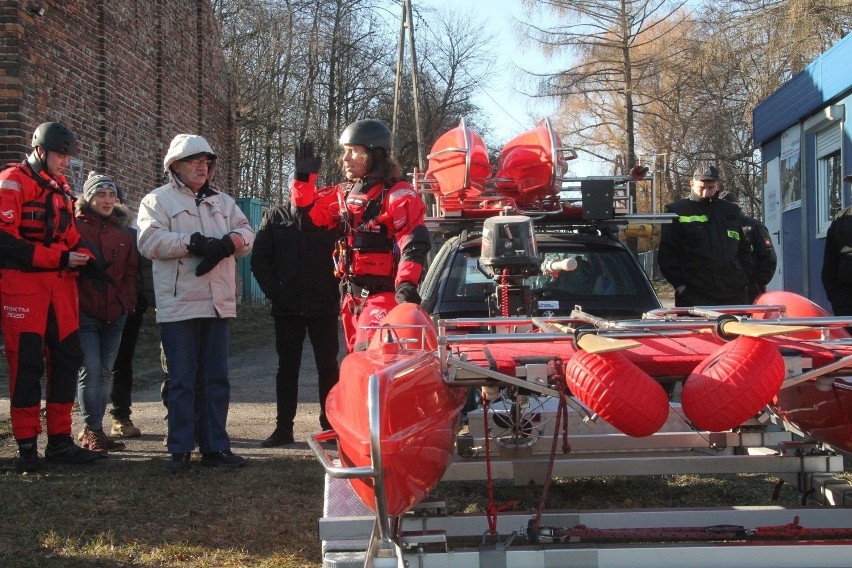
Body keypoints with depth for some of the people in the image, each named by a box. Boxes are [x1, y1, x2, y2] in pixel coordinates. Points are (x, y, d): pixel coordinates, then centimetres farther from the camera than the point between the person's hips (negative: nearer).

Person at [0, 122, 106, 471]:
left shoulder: (62, 189, 17)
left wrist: (83, 258, 0)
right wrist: (60, 258, -20)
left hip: (61, 284, 7)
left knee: (67, 359, 7)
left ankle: (60, 441, 15)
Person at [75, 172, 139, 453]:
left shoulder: (123, 231, 12)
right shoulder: (76, 226, -2)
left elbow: (131, 271, 13)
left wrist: (126, 302, 2)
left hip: (115, 314, 5)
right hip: (85, 313, -5)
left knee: (105, 372, 8)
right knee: (91, 370, -10)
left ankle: (94, 430, 16)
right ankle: (93, 430, -1)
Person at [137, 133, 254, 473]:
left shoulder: (223, 202, 20)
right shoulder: (157, 200, 5)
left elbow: (246, 234, 8)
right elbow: (150, 240, -11)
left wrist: (226, 244, -14)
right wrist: (194, 242, -17)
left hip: (218, 303, 5)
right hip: (179, 305, -5)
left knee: (216, 379, 8)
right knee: (182, 381, -1)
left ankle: (215, 447, 14)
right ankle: (181, 450, 5)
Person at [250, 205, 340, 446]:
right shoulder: (275, 216, 7)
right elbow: (259, 260, 4)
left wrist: (335, 293, -8)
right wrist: (275, 293, -6)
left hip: (324, 306, -1)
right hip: (287, 308, 1)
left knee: (328, 366, 4)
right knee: (287, 367, 6)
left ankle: (330, 424, 13)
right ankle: (283, 428, 11)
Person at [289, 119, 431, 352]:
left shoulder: (398, 195, -9)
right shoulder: (344, 193, 14)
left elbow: (414, 243, -20)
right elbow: (306, 217, 19)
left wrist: (406, 284, -35)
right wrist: (303, 178, 8)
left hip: (385, 296, -8)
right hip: (352, 297, 8)